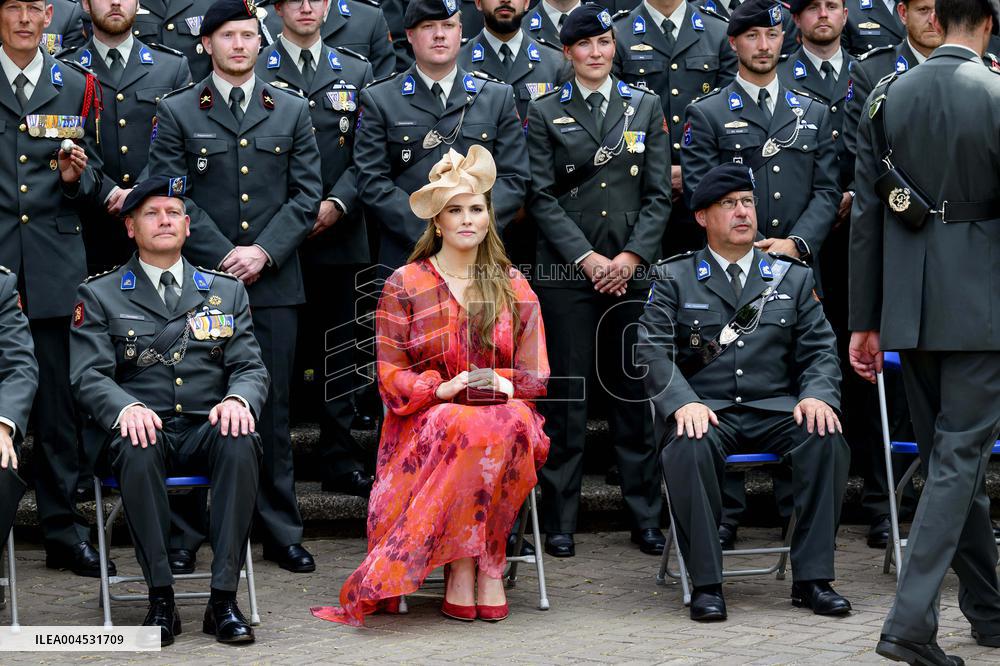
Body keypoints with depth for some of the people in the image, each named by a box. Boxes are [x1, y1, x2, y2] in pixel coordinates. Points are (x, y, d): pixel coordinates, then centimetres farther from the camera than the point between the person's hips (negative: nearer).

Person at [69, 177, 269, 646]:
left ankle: (224, 599, -31)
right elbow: (88, 375, 0)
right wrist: (126, 407, -23)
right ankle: (161, 600, -27)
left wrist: (237, 399, -16)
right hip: (144, 431, -1)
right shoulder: (99, 295, 11)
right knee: (137, 449, -37)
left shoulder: (226, 291, 18)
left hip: (207, 429, 1)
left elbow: (251, 368, 9)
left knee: (241, 442, -34)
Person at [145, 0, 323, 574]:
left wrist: (263, 252, -7)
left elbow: (307, 196, 7)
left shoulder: (292, 111, 12)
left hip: (274, 281, 1)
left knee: (273, 409, 5)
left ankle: (282, 532, 12)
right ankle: (184, 534, 8)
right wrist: (223, 257, -10)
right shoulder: (177, 113, 7)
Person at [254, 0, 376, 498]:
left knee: (338, 352, 6)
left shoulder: (356, 73, 13)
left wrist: (336, 203, -9)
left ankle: (341, 461, 11)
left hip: (337, 233, 3)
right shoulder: (253, 73, 4)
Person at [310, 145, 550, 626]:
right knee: (466, 429, -38)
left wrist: (504, 384, -14)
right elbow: (391, 377, 1)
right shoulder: (404, 285, 8)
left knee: (513, 422, -36)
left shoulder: (514, 288, 14)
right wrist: (443, 389, -17)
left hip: (504, 418, 2)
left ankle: (469, 563, -27)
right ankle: (487, 564, -30)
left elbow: (536, 375, 9)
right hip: (427, 422, -2)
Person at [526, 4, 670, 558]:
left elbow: (659, 193, 6)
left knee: (634, 391, 4)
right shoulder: (545, 113, 5)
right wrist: (588, 259, -10)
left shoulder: (645, 106, 10)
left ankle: (645, 517, 12)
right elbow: (542, 198, 0)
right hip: (566, 271, -1)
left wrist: (632, 256, -6)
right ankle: (560, 521, 6)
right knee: (566, 394, -1)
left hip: (633, 269, 2)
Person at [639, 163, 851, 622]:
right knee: (688, 447, -36)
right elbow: (653, 349, -2)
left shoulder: (793, 277, 17)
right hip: (705, 410, -2)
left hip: (775, 408, 2)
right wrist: (683, 402, -21)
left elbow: (820, 350, 11)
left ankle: (812, 578, -19)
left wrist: (817, 395, -11)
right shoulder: (674, 278, 10)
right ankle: (706, 583, -25)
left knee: (828, 440, -28)